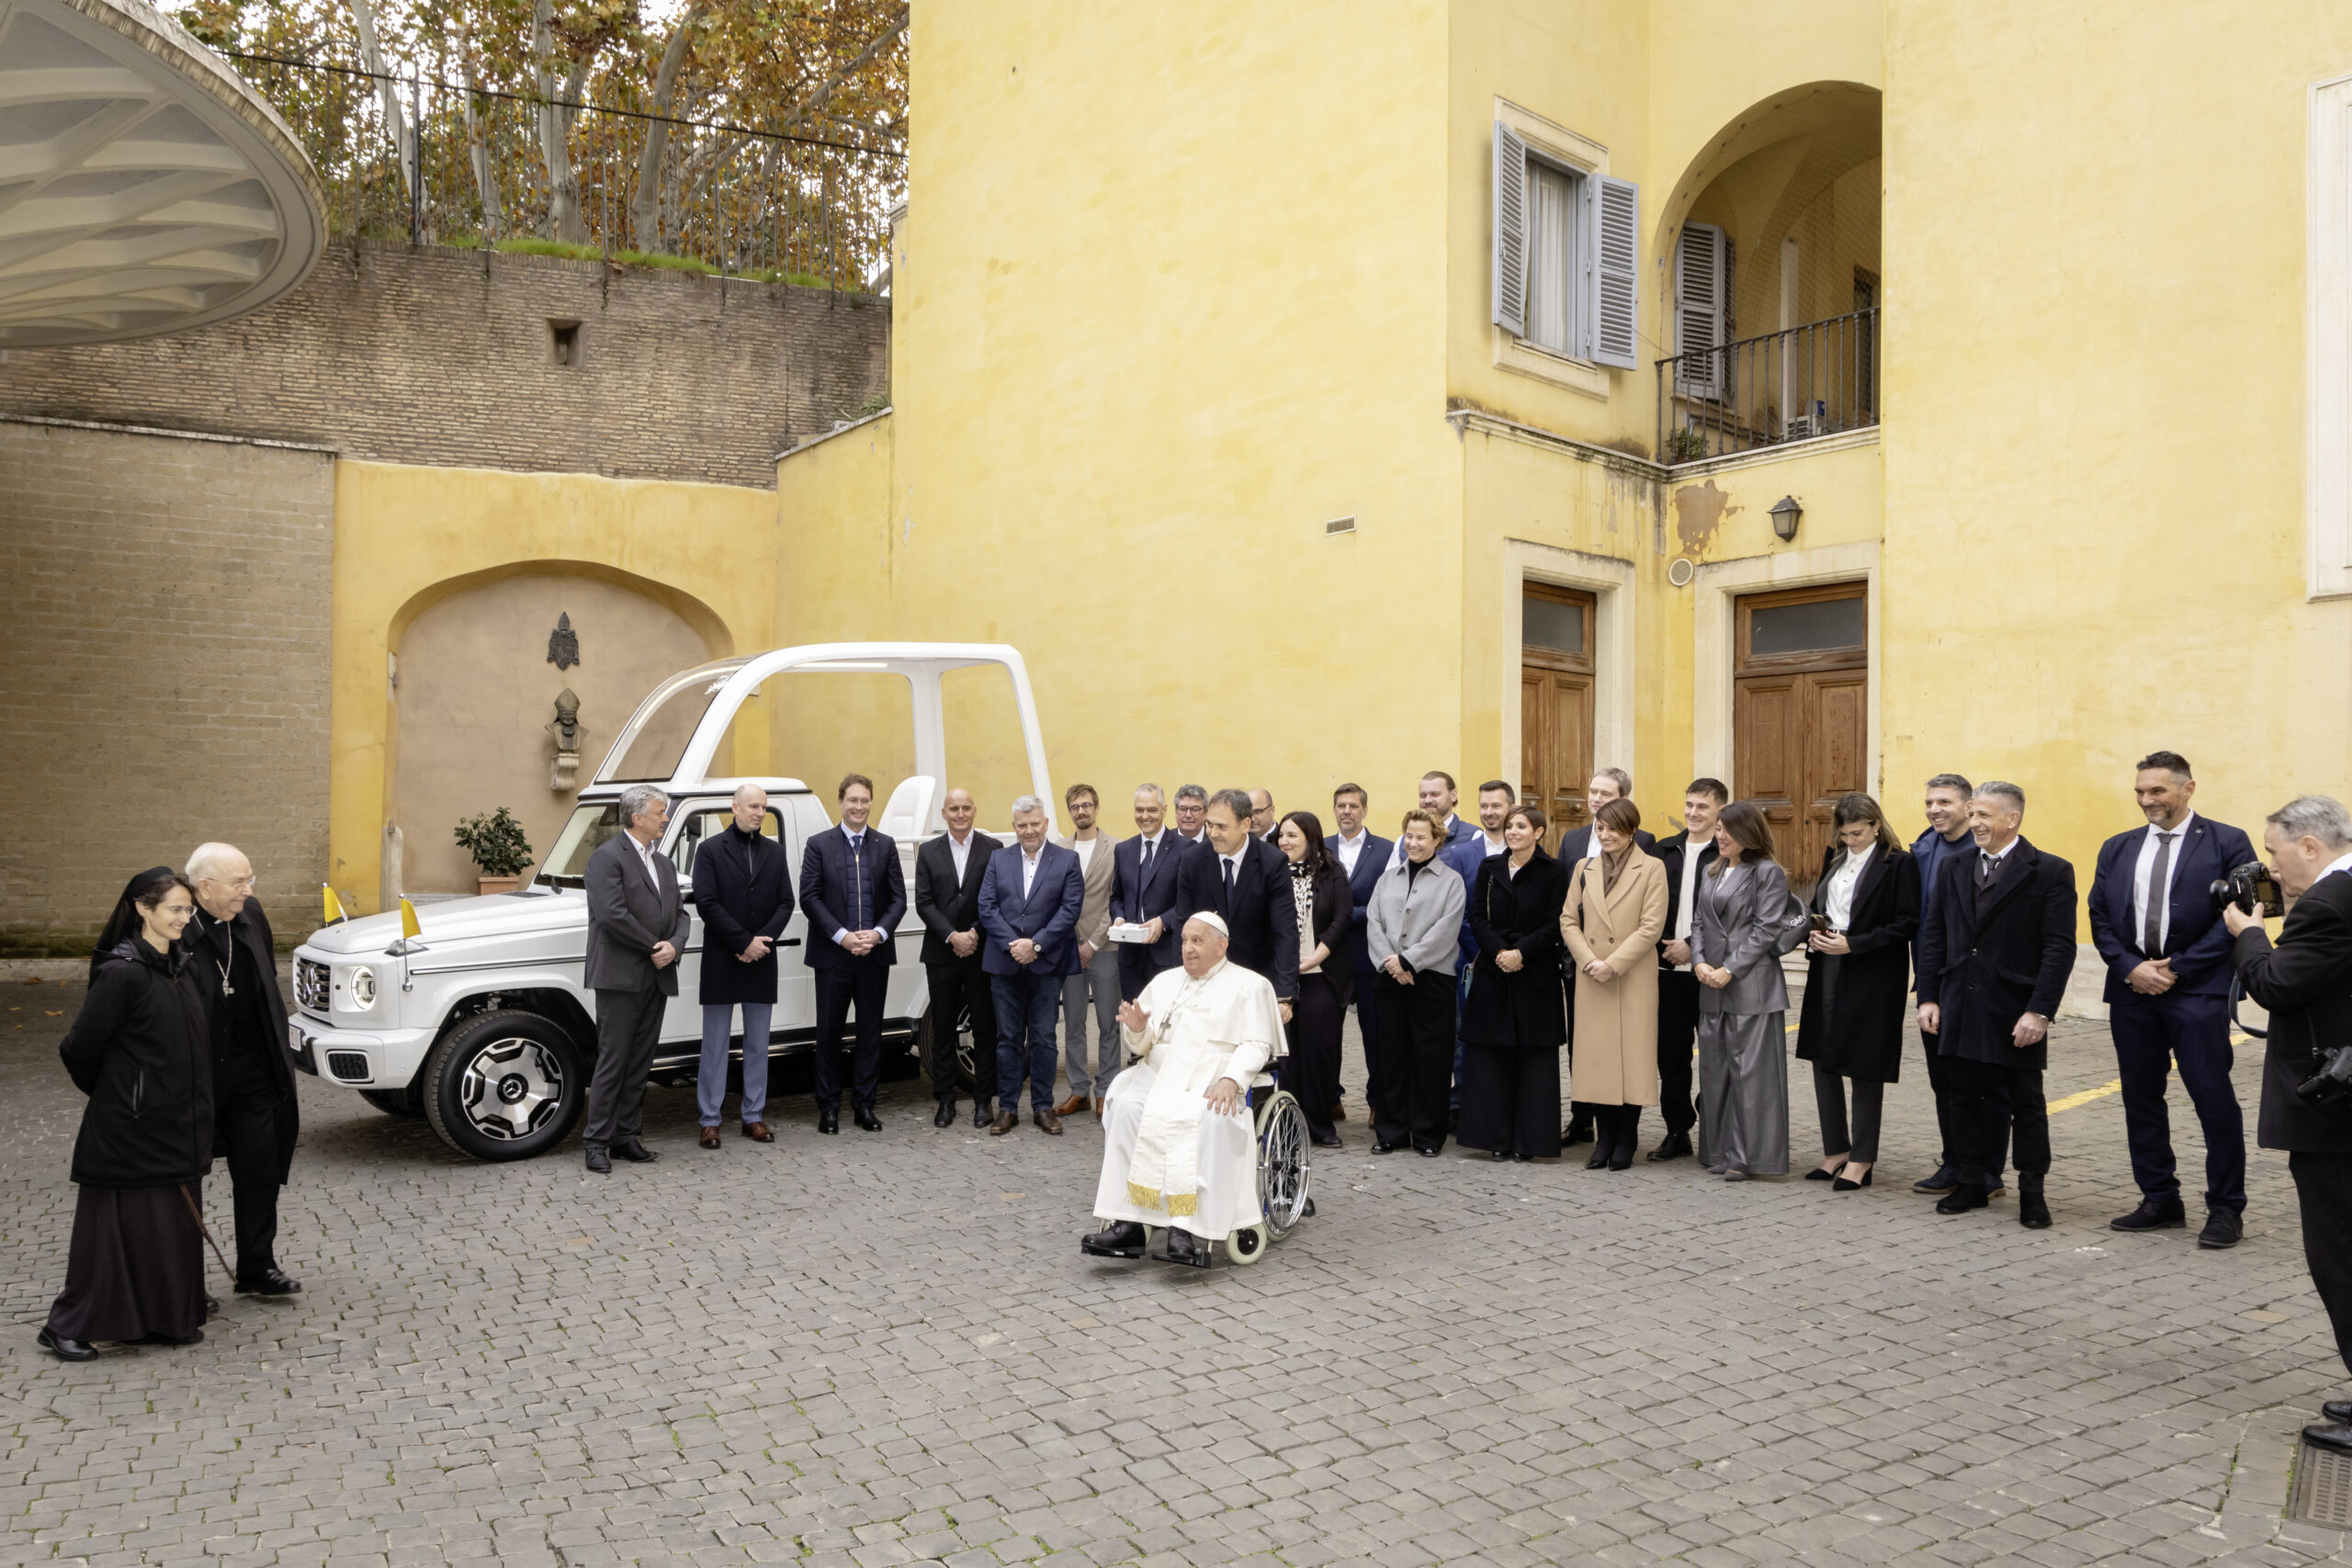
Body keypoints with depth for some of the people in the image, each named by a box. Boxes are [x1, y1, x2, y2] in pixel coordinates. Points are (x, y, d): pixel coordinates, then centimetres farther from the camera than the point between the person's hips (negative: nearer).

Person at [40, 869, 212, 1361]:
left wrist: (195, 1112, 11)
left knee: (175, 1223, 13)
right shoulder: (123, 973, -16)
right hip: (129, 1129, -7)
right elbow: (79, 1047, -12)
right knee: (118, 1224, 1)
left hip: (178, 1129, 7)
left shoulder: (187, 969, 7)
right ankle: (66, 1328, 16)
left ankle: (167, 1319, 24)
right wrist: (112, 1095, 3)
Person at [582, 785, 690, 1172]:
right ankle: (597, 1141, 4)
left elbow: (681, 914, 13)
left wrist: (674, 946, -8)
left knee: (639, 1063, 11)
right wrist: (654, 947, -12)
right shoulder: (607, 857, -8)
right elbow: (612, 914, -18)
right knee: (612, 1062, -3)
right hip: (621, 978, -7)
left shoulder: (664, 865, 18)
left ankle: (627, 1136, 18)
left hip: (656, 979, 7)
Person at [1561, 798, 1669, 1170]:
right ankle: (1604, 1139, 15)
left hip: (1634, 979, -3)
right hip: (1591, 981, 3)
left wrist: (1613, 964, -13)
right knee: (1596, 1056, 4)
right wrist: (1588, 961, -8)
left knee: (1631, 1056, 0)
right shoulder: (1584, 868, 11)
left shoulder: (1652, 868, -1)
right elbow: (1568, 920, 8)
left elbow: (1652, 926, -8)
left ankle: (1625, 1142, 11)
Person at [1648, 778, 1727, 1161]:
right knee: (1671, 1052, 9)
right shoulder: (1664, 851, 11)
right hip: (1669, 969, 5)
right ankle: (1677, 1131, 19)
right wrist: (1664, 946, -1)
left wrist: (1693, 946, -13)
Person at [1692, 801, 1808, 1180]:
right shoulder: (1713, 873, 17)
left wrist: (1730, 969, -14)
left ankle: (1746, 1156, 3)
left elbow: (1766, 929, -11)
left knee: (1749, 1070, -4)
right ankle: (1720, 1152, 19)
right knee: (1714, 1069, 10)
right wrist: (1699, 962, -2)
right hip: (1712, 988, 7)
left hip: (1751, 984, -7)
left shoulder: (1767, 873, -5)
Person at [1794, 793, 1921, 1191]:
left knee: (1865, 1068, 2)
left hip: (1871, 978, -7)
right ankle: (1835, 1150, 23)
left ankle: (1861, 1159, 13)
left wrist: (1852, 945, -19)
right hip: (1827, 972, 7)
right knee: (1823, 1060, 10)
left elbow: (1906, 925, -12)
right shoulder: (1834, 858, 11)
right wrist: (1815, 934, -1)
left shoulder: (1899, 863, -9)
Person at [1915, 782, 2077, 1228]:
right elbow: (1933, 936, 10)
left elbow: (2059, 948, -11)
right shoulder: (1953, 869, 9)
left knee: (2026, 1104, 7)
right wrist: (1929, 997, 3)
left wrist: (2040, 1011, -17)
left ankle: (2031, 1191, 19)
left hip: (2016, 1014, -4)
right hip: (1962, 1010, 5)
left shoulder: (2050, 872, -6)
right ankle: (1971, 1182, 24)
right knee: (1967, 1098, 12)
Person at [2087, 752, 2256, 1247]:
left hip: (2198, 990, -5)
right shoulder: (2117, 849, 13)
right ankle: (2160, 1201, 22)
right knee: (2141, 1099, 10)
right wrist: (2131, 966, -6)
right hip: (2133, 990, 5)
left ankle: (2226, 1209, 10)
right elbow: (2100, 918, 10)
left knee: (2215, 1101, -2)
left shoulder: (2226, 843, -1)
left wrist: (2177, 968, -11)